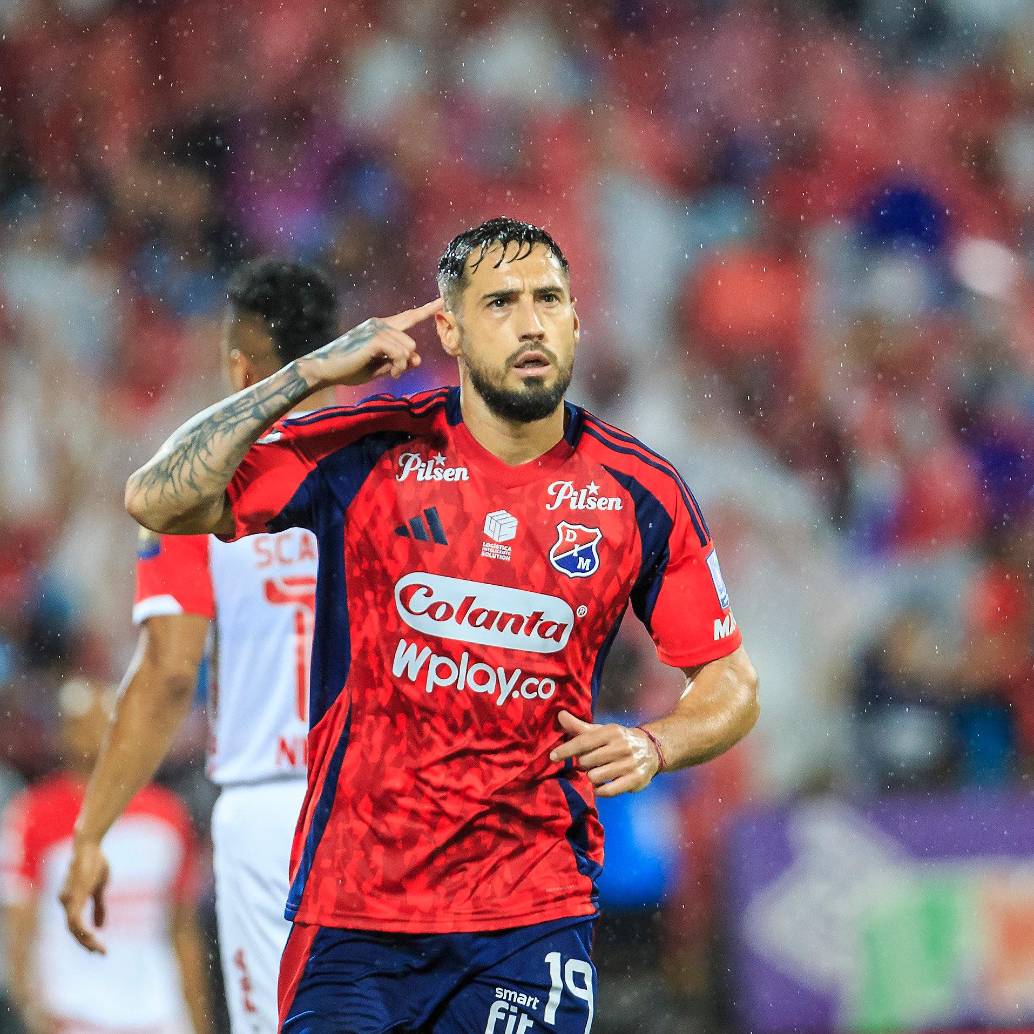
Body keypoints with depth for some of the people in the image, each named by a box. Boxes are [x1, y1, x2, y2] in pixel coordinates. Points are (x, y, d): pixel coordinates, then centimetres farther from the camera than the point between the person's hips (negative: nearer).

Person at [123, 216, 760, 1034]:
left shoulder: (642, 493, 2)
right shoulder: (369, 451, -2)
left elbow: (732, 684, 11)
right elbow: (160, 501, -8)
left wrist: (651, 748, -10)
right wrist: (308, 375, -13)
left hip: (534, 919, 1)